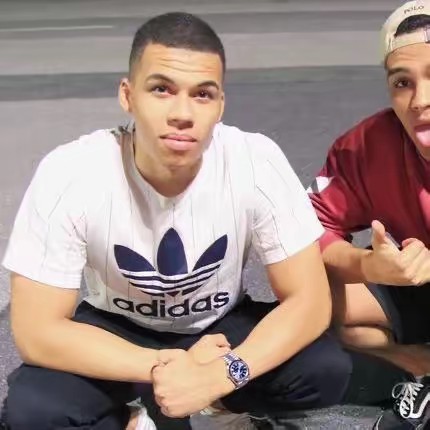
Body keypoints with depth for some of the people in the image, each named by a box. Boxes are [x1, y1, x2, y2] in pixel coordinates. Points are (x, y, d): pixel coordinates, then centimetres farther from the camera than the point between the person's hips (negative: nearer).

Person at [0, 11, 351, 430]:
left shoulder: (256, 163, -25)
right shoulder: (68, 174, -27)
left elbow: (309, 300, -21)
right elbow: (36, 330, -23)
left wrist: (220, 374, -37)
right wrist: (166, 367, -30)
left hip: (221, 327, 1)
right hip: (117, 332, 0)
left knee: (327, 369, -25)